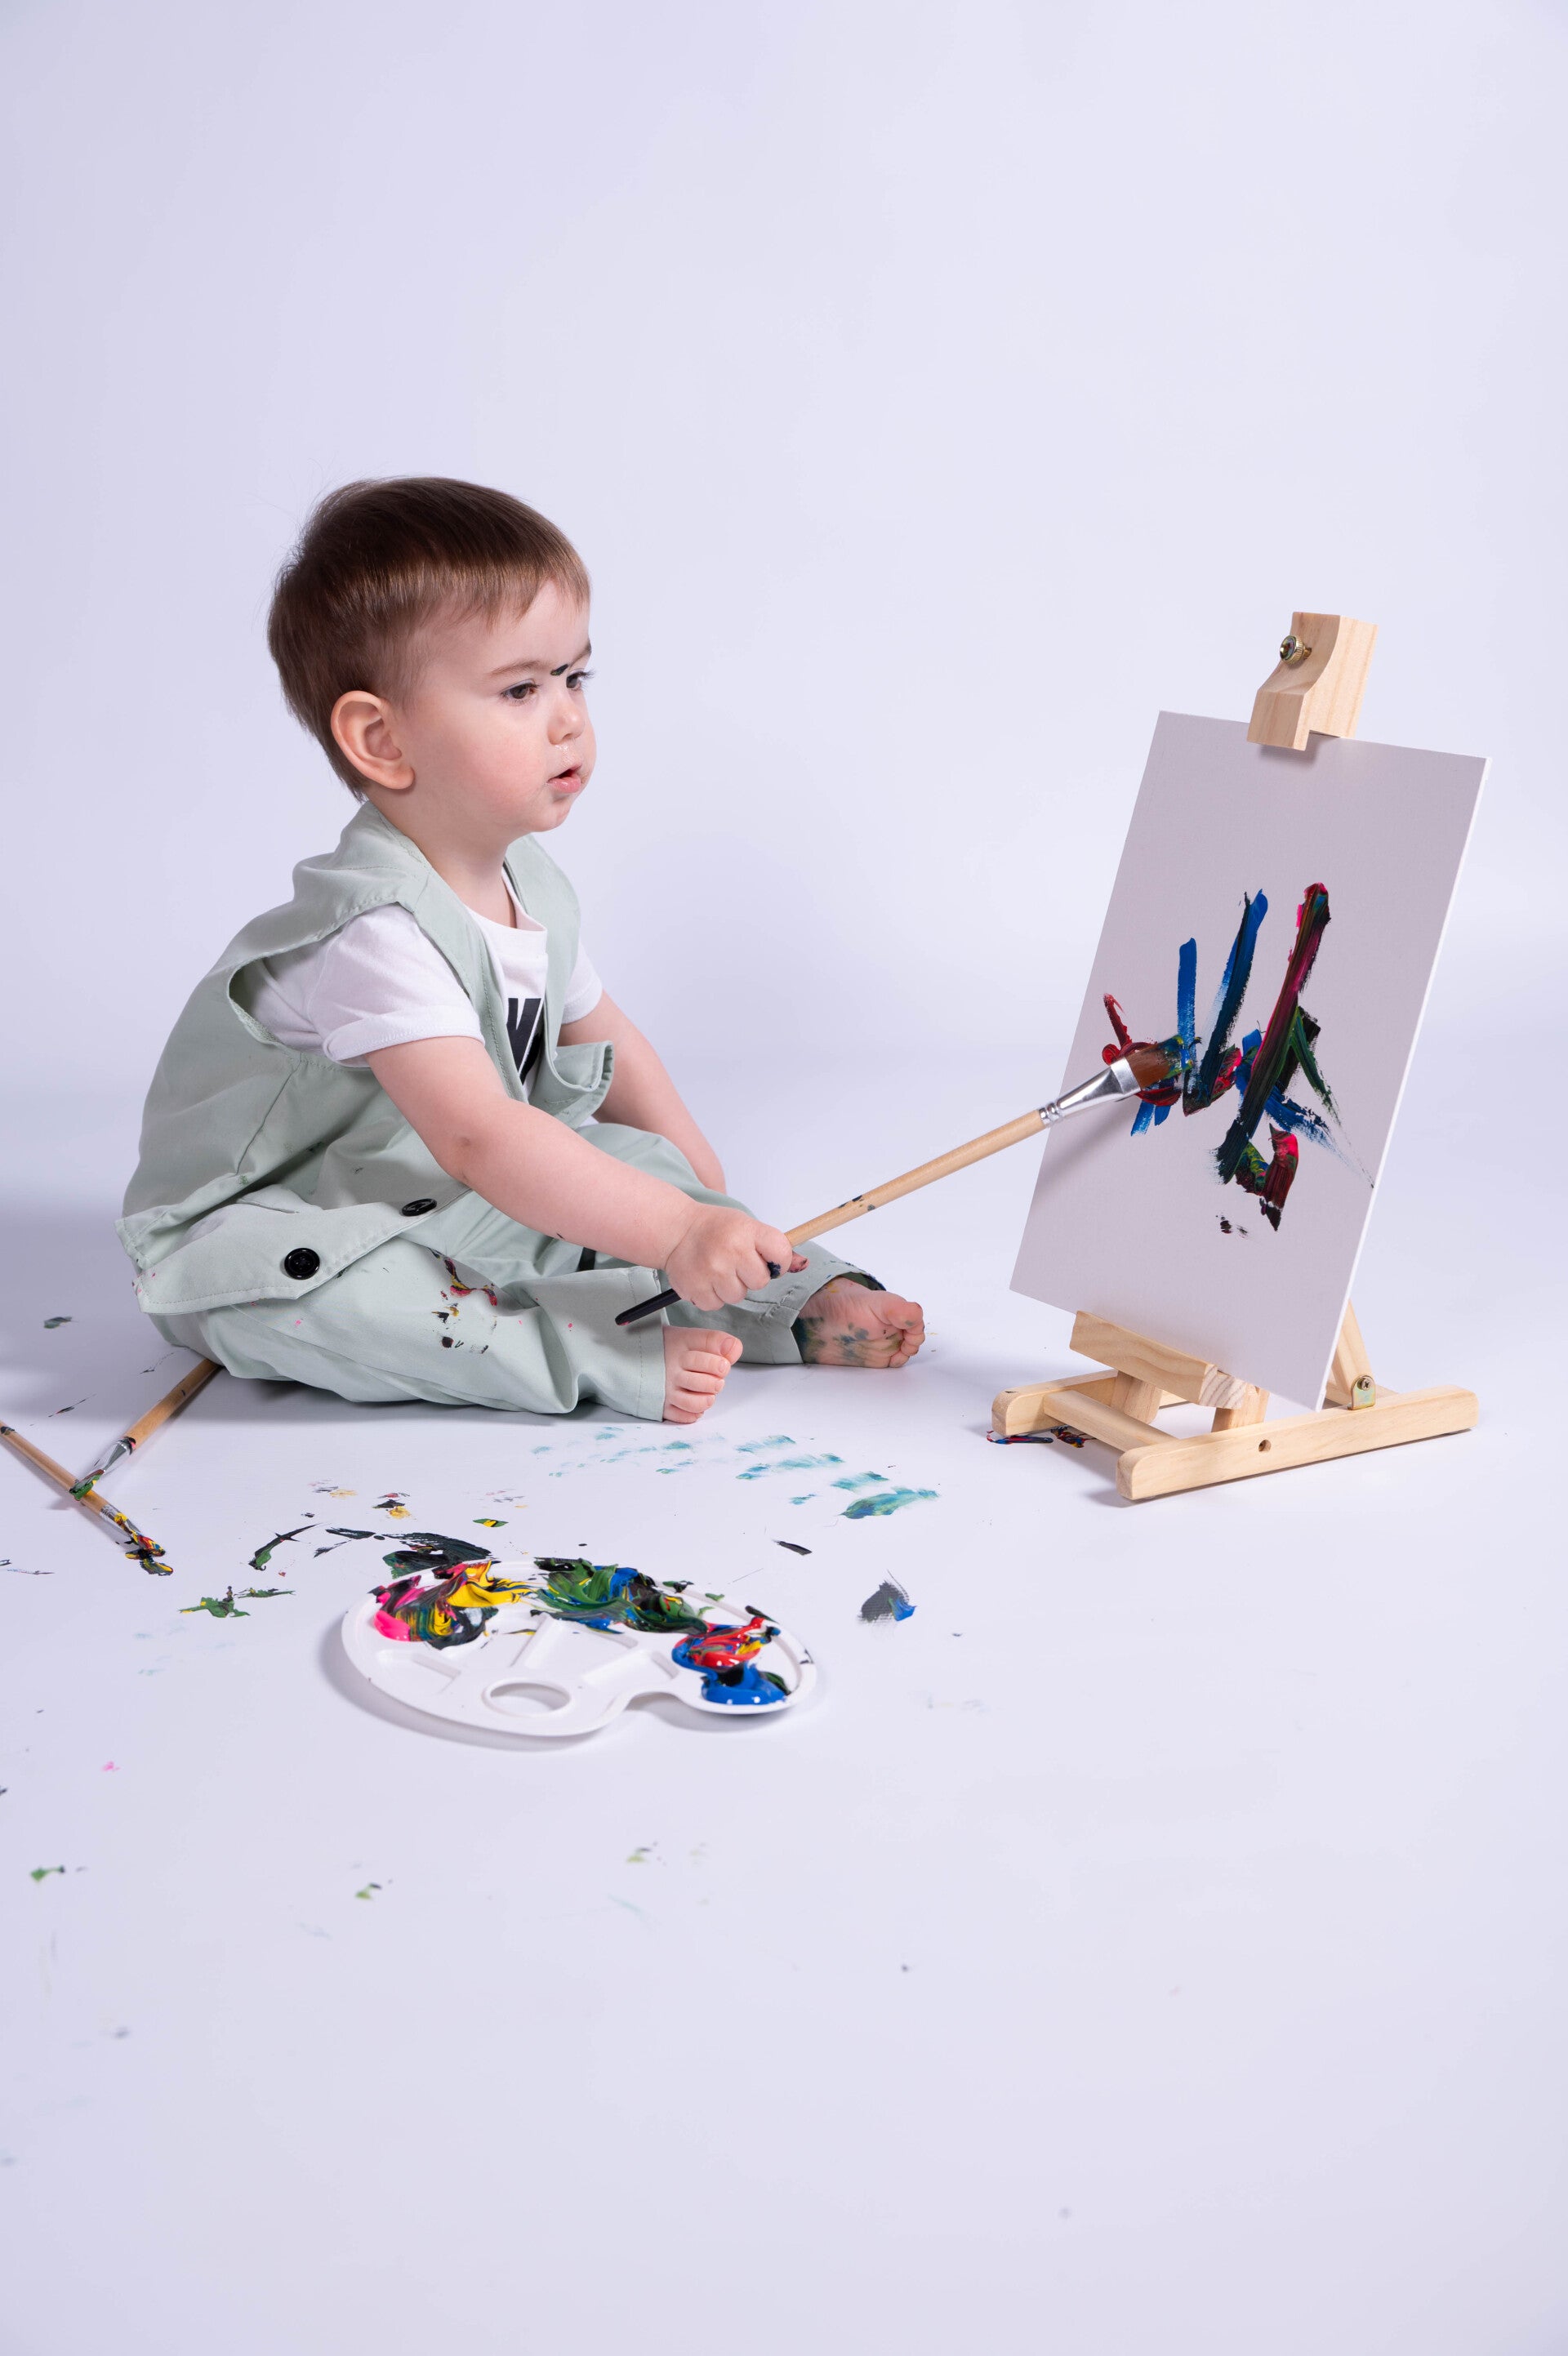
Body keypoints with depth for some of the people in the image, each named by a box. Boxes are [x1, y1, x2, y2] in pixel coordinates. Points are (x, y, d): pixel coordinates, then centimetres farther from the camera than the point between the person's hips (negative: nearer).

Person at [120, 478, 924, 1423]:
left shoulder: (528, 883, 0)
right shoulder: (376, 928, -31)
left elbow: (601, 1040, 16)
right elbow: (480, 1136, -40)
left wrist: (708, 1197, 12)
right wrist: (673, 1232, -43)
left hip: (447, 1207, 9)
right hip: (263, 1229, -9)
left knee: (650, 1161, -3)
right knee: (304, 1285, -40)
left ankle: (808, 1300, -1)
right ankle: (599, 1359, -37)